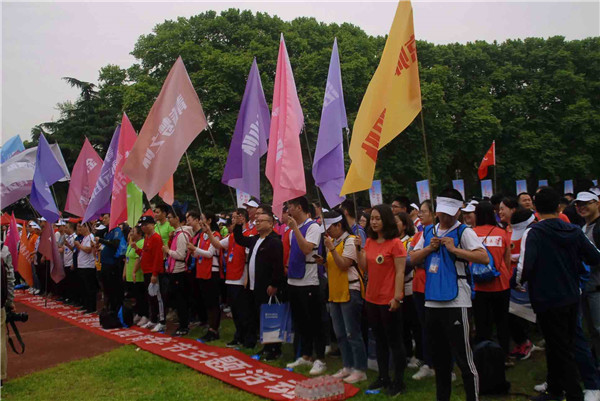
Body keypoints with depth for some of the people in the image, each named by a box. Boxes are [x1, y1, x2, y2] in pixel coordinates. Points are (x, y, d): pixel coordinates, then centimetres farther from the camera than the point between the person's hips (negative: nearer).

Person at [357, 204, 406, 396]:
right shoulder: (369, 241, 7)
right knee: (379, 340, 17)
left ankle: (398, 381, 17)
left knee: (394, 341, 5)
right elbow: (364, 267, 5)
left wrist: (397, 297, -17)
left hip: (389, 300, -7)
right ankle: (383, 377, 29)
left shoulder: (395, 243, -13)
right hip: (372, 298, 7)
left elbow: (400, 272, -14)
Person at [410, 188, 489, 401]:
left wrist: (454, 249, -20)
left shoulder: (463, 231, -7)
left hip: (456, 302, -6)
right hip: (432, 301, 7)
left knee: (463, 357, -2)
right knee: (439, 356, 18)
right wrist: (429, 248, -3)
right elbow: (413, 258, 12)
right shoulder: (428, 232, 12)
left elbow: (484, 258, -19)